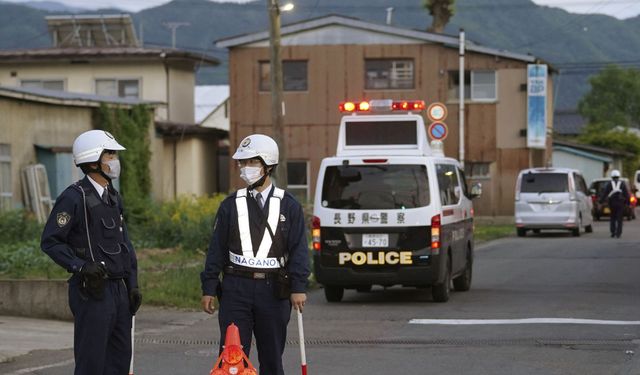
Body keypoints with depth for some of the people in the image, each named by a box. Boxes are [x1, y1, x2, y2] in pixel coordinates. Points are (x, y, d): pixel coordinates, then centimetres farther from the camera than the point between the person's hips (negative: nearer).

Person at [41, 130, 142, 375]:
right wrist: (80, 266, -23)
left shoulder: (113, 197, 15)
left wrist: (133, 285, 14)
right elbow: (50, 241, -13)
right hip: (92, 292, -8)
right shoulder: (74, 198, -11)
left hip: (118, 289, 8)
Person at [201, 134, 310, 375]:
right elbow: (216, 249, 8)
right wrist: (208, 288, 3)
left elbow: (299, 249, -1)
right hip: (236, 288, 1)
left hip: (273, 290, -1)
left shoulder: (288, 206, 3)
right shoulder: (231, 205, 8)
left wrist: (298, 287, -11)